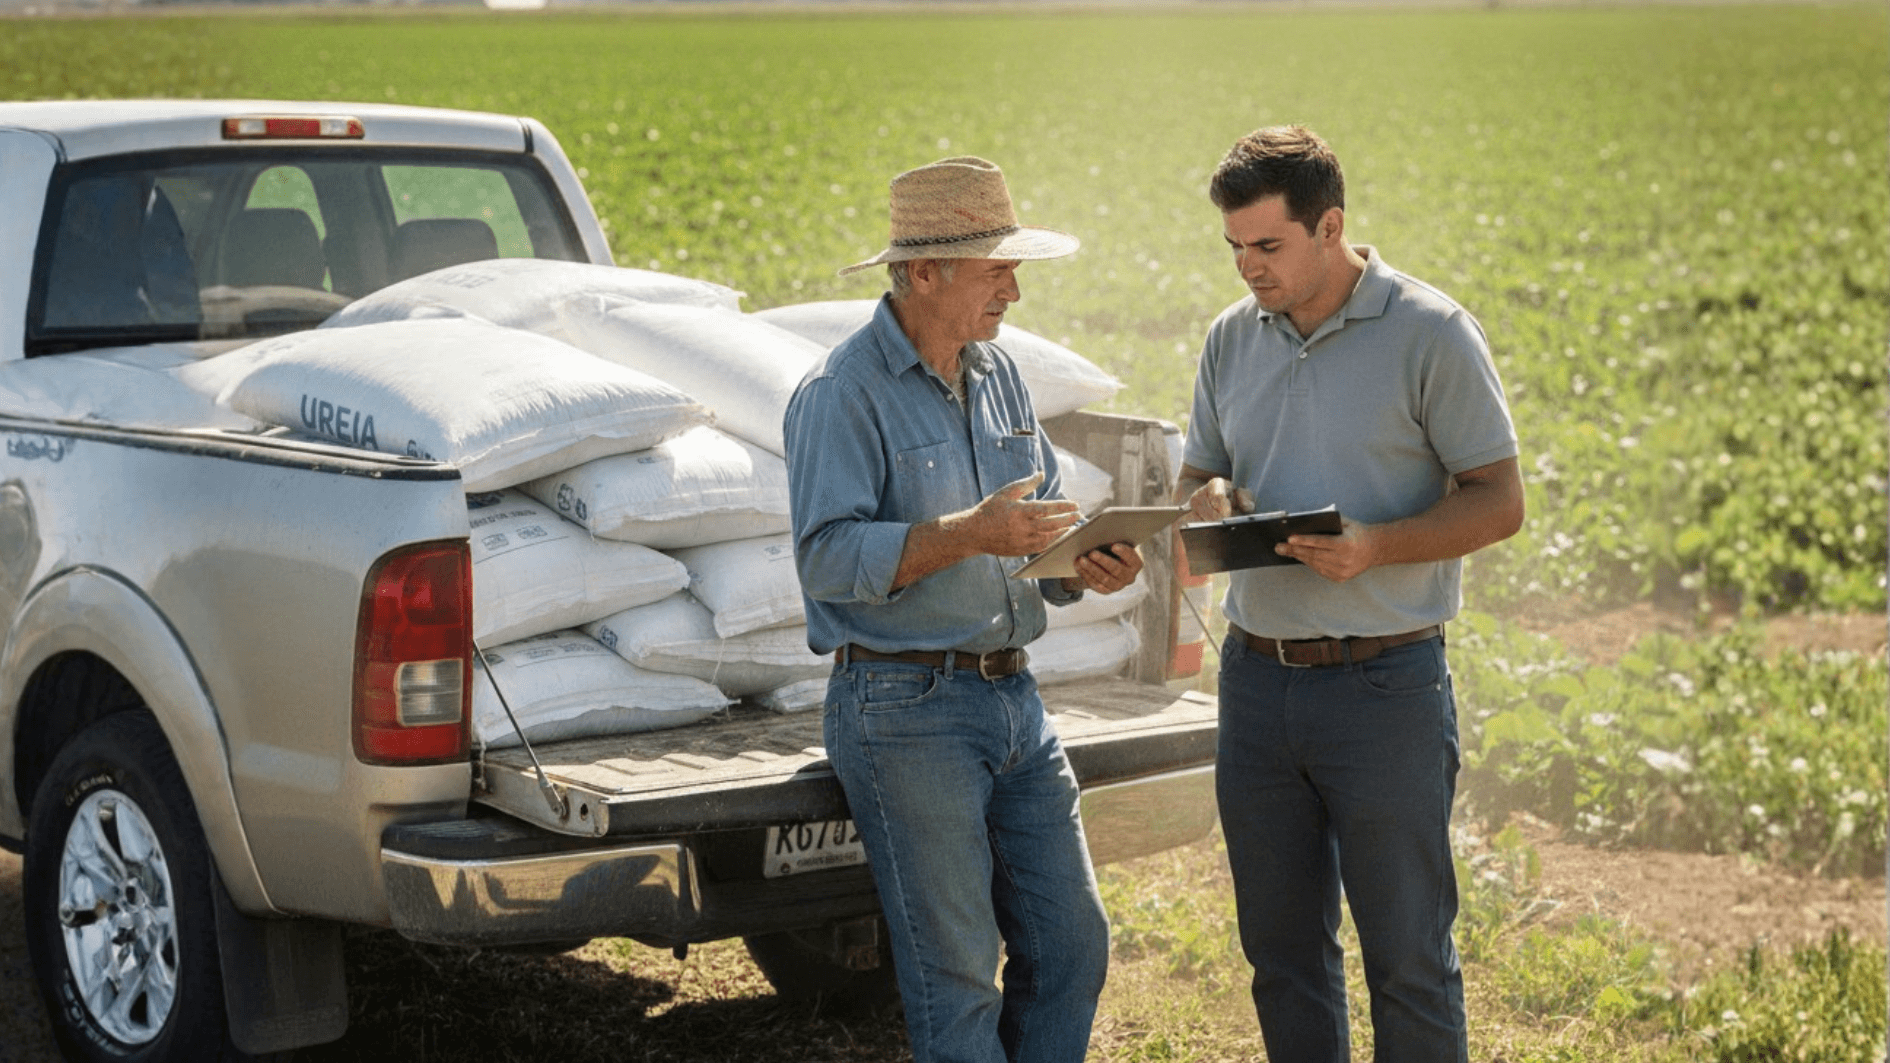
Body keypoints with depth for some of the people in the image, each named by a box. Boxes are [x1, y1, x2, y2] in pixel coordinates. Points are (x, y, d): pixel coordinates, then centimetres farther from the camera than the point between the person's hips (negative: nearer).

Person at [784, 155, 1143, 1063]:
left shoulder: (999, 377, 14)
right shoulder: (842, 394, -10)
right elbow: (827, 556, -20)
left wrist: (1085, 564, -3)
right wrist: (969, 533, -28)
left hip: (1014, 697, 7)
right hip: (904, 708, -7)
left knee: (1072, 945, 9)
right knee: (956, 975, -2)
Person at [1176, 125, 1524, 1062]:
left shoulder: (1429, 333, -8)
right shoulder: (1232, 338, 9)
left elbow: (1499, 501, -7)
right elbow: (1197, 476, 19)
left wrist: (1375, 547, -23)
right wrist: (1207, 501, -6)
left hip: (1384, 680, -5)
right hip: (1255, 676, 5)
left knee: (1407, 956, 2)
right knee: (1282, 948, 13)